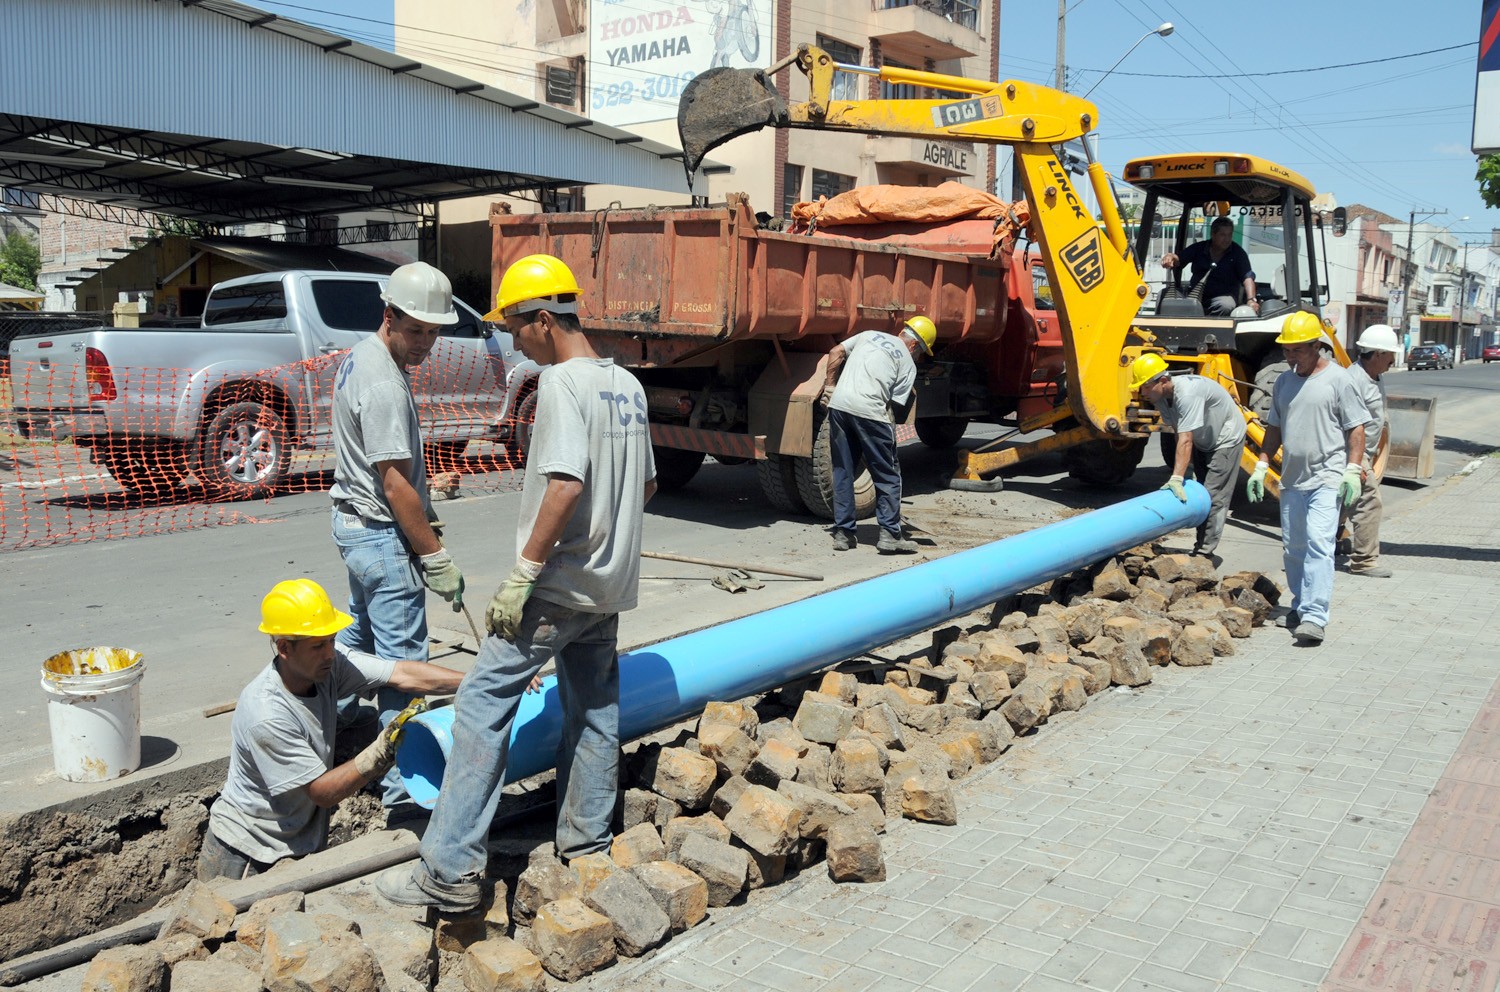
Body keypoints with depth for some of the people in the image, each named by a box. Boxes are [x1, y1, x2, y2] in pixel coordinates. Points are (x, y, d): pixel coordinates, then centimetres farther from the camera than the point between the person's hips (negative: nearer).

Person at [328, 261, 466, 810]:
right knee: (402, 660, -4)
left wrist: (423, 511, 23)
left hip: (355, 522, 11)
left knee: (360, 634, 26)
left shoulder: (361, 354, 8)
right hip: (382, 535, -11)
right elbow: (395, 484, -25)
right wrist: (436, 558, -21)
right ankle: (403, 786, 4)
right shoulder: (384, 386, -24)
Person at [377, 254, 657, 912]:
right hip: (609, 584, 9)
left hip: (559, 583, -9)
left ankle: (451, 870, -6)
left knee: (483, 704, -6)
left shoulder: (562, 382, -15)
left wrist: (521, 573, -22)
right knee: (593, 712, 16)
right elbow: (647, 484, 17)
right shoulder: (627, 385, 11)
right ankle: (587, 850, 27)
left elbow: (566, 484, -26)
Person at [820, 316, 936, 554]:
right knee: (888, 476, 8)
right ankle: (890, 534, 8)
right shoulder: (908, 364, 11)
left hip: (839, 404, 5)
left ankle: (843, 533, 17)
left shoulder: (870, 335, 24)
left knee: (842, 472, 14)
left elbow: (835, 353, 18)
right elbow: (895, 403, 4)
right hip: (869, 412, -5)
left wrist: (829, 386, 20)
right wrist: (889, 427, 13)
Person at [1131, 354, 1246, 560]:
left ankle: (1204, 553, -11)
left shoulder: (1187, 394, -38)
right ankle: (1202, 547, 18)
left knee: (1213, 498, -12)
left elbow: (1185, 441, -43)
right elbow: (1179, 434, 1)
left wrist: (1176, 479, -47)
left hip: (1226, 438, -9)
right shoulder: (1161, 396, -11)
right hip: (1203, 441, 9)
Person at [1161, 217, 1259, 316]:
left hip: (1223, 296, -2)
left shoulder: (1238, 253, -1)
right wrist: (1170, 257, -32)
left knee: (1226, 305, -38)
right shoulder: (1198, 248, 6)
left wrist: (1251, 300, -30)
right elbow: (1179, 259, -4)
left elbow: (1247, 277, -12)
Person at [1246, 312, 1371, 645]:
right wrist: (1261, 466, 13)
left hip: (1327, 479, -7)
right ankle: (1300, 606, 27)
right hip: (1292, 479, 7)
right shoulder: (1283, 381, 13)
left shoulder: (1338, 379, -4)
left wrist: (1352, 471, -13)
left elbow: (1356, 429, -5)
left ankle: (1315, 617, -20)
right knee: (1293, 549, 12)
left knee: (1318, 543, -16)